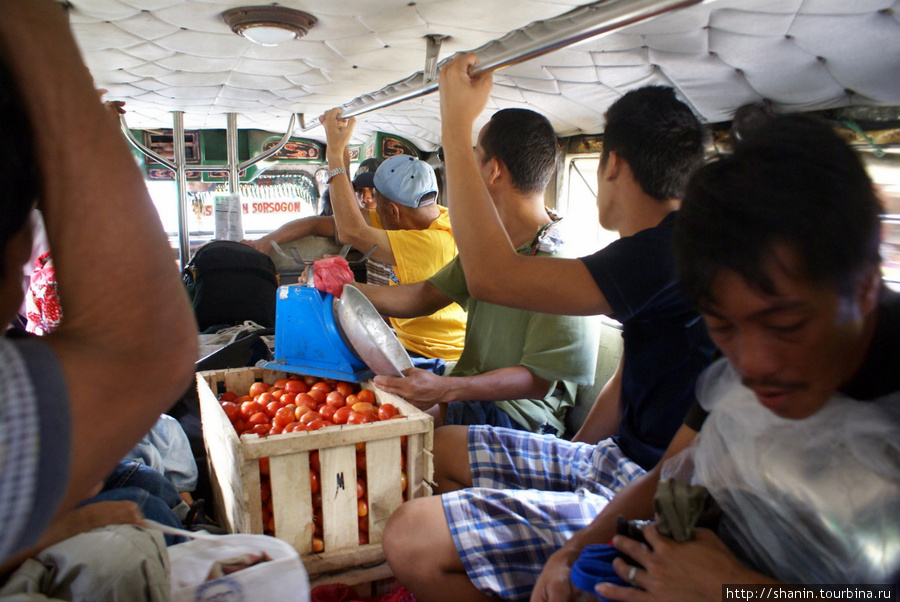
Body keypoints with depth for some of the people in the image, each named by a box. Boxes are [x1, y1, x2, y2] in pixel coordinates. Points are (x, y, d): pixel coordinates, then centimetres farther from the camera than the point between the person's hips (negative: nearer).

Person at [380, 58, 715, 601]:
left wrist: (457, 123, -18)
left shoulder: (679, 250, -22)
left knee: (410, 541, -21)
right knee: (439, 449, 14)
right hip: (616, 461, 10)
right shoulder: (667, 250, 12)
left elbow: (492, 276, -26)